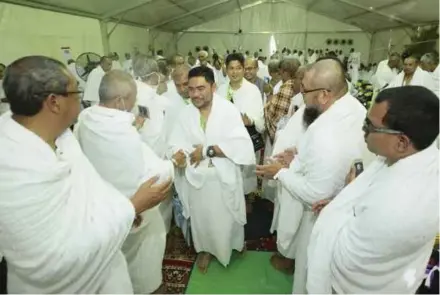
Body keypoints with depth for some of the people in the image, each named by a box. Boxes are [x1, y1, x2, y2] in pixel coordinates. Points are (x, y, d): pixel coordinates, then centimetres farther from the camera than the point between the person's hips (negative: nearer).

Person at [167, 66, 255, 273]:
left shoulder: (228, 110, -13)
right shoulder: (185, 113, -1)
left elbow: (242, 145, -21)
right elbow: (176, 144, -5)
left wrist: (207, 150, -22)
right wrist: (178, 154, -28)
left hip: (224, 178, -2)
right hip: (196, 178, 3)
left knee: (226, 218, 17)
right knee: (201, 218, 20)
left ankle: (231, 246, 49)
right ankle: (205, 249, 48)